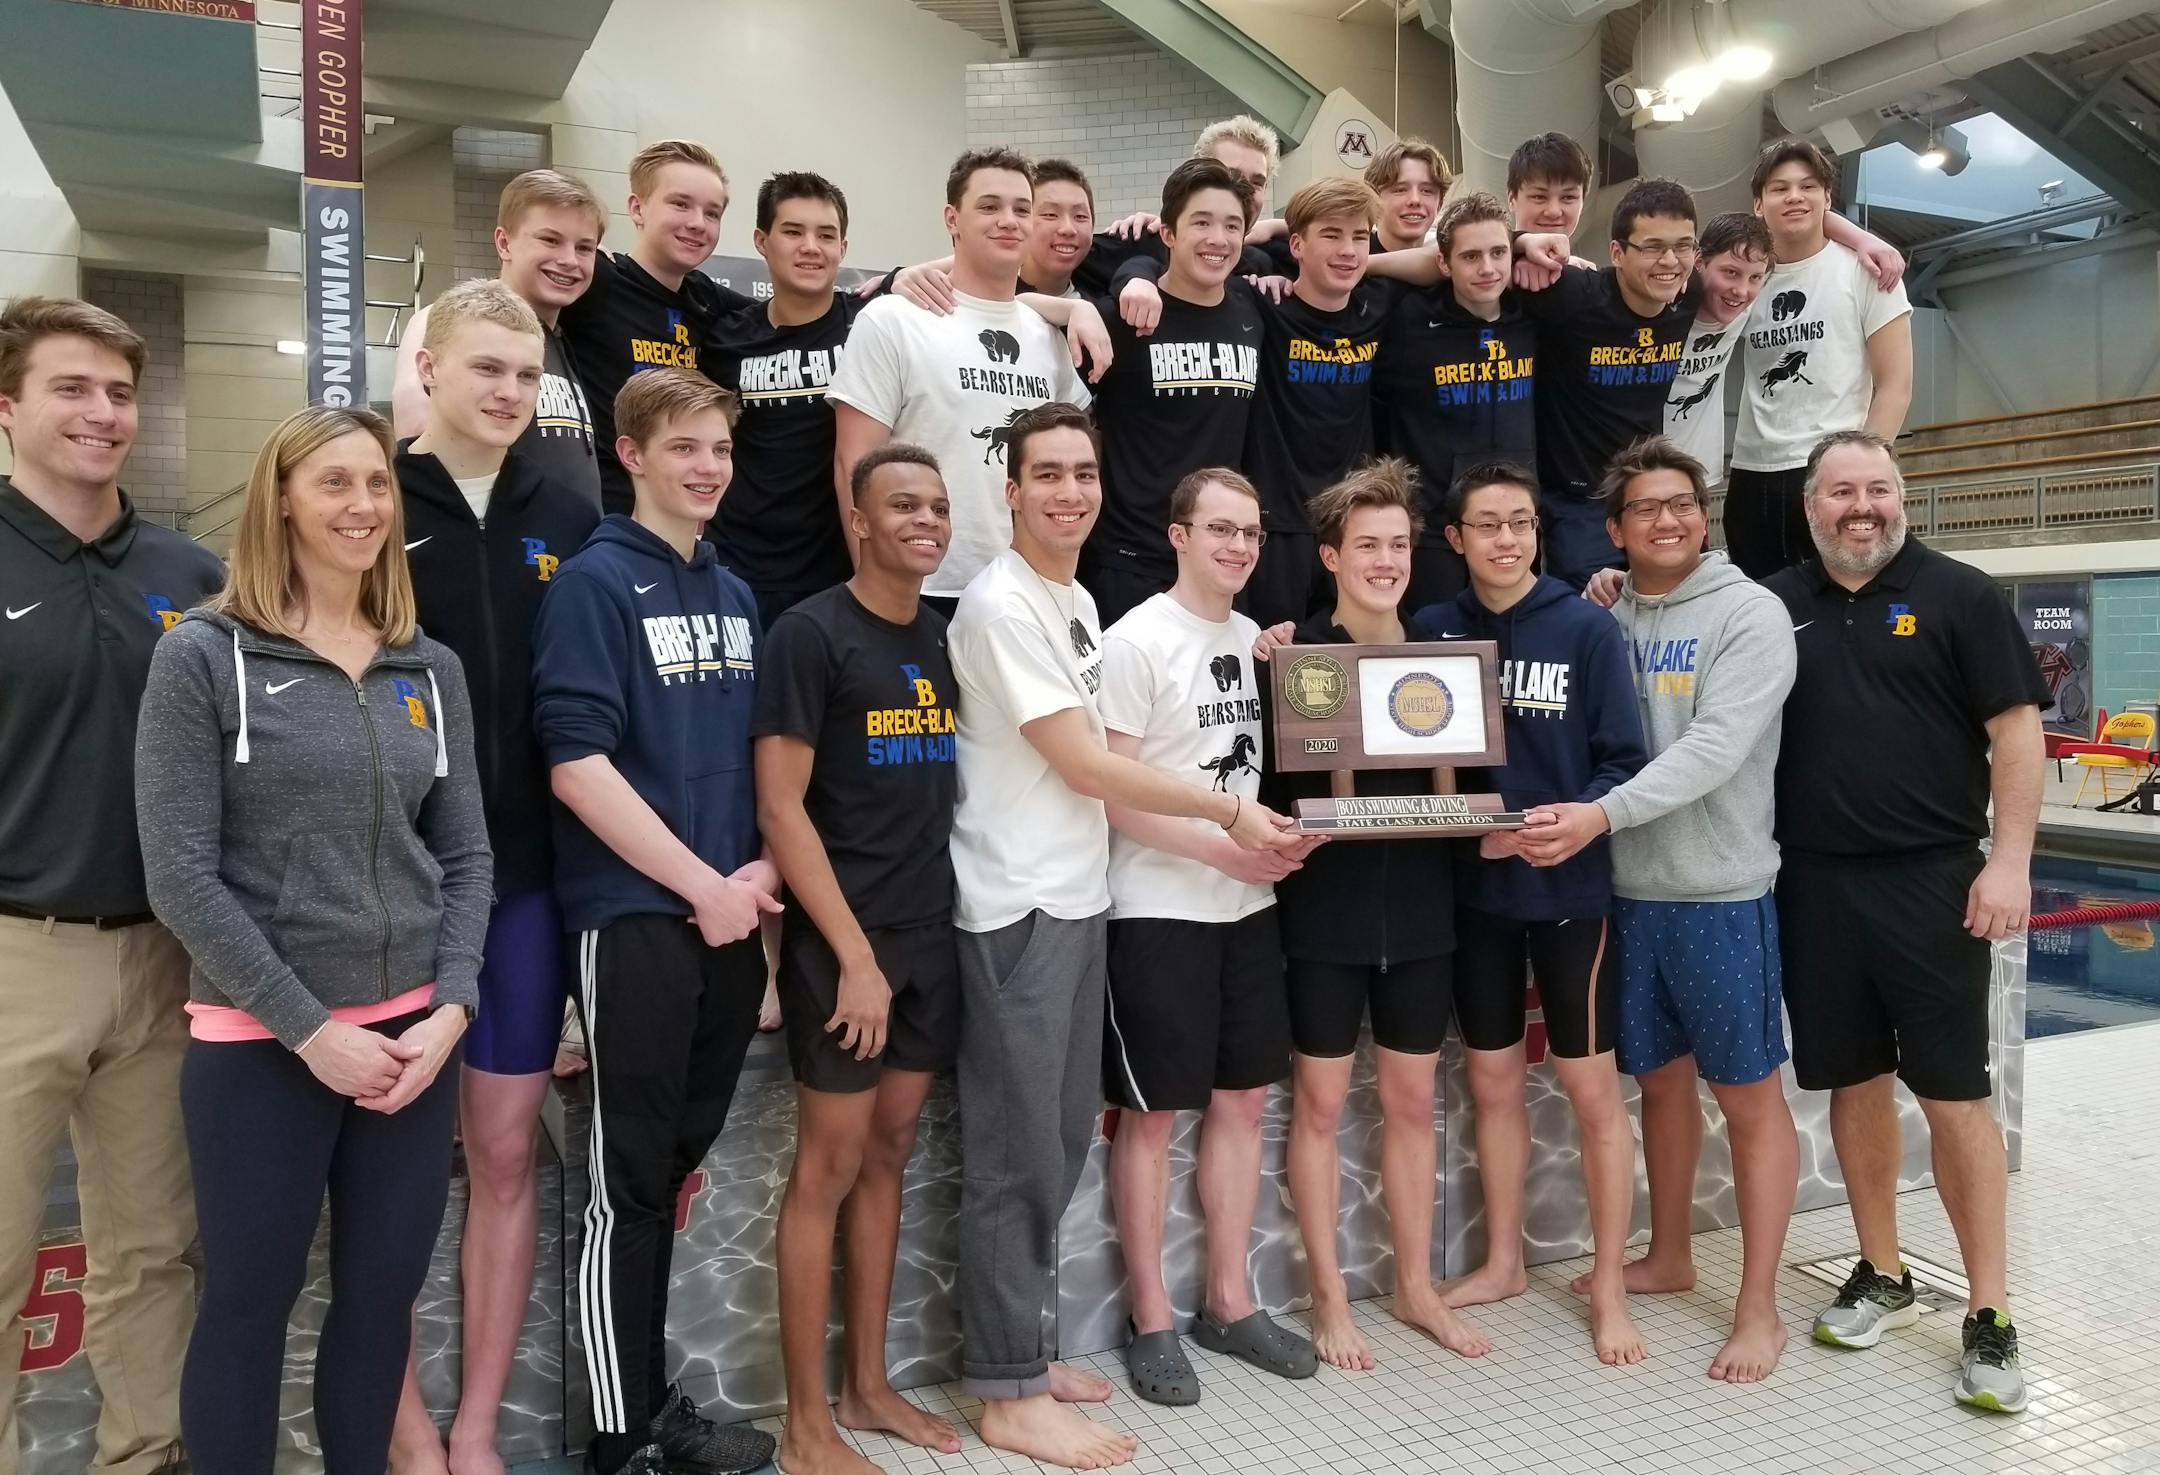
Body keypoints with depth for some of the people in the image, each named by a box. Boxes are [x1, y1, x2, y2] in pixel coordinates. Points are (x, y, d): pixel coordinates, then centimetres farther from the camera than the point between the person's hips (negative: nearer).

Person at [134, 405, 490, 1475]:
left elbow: (467, 856, 7)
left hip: (413, 1034, 4)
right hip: (258, 1042, -4)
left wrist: (449, 1008, -6)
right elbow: (179, 876, -10)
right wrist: (309, 1029, -13)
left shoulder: (431, 669, 8)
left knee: (383, 1294, 13)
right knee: (247, 1304, 9)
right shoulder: (202, 656, -5)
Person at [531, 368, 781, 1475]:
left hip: (731, 917, 7)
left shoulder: (736, 596, 13)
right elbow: (577, 762, -16)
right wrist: (704, 885, -15)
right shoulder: (593, 583, -7)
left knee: (677, 1165, 16)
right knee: (629, 1182, 2)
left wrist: (762, 868, 0)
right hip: (634, 919, -6)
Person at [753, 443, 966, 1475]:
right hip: (843, 940, -6)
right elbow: (780, 810, -14)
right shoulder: (810, 634, -10)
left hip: (932, 934, 7)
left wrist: (911, 941, 8)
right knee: (829, 1166, 1)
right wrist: (854, 953, -17)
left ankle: (866, 1386, 28)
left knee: (889, 1155, 14)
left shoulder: (946, 639, 10)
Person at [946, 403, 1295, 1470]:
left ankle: (1017, 1349, 29)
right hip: (1018, 908, -9)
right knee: (1018, 1152, -1)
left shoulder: (1079, 601, 14)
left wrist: (1226, 846, 9)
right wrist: (1229, 812, -7)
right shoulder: (999, 603, -14)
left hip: (1077, 900, 9)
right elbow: (1084, 767, -15)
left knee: (1060, 1140, 15)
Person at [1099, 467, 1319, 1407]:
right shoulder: (1137, 642, -11)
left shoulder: (1254, 639, 11)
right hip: (1160, 911, -7)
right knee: (1152, 1114, 3)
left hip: (1248, 903, 7)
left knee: (1243, 1100, 12)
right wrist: (1222, 848, -19)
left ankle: (1228, 1303, 27)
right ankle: (1151, 1321, 17)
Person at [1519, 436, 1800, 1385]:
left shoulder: (1750, 613, -8)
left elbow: (1714, 748, -21)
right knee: (1660, 1077, 17)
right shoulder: (1607, 619, 7)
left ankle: (1758, 1307, 15)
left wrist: (1601, 815, -30)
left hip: (1721, 892, -5)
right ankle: (1670, 1257, 34)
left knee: (1747, 1094, 4)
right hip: (1627, 889, 5)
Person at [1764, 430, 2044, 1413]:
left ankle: (1991, 1318, 13)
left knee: (1953, 1098, 0)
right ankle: (1882, 1277, 28)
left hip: (1930, 881, -3)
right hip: (1815, 884, 3)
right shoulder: (1775, 606, 8)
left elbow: (2016, 729, -3)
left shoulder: (1958, 594, 0)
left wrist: (2009, 861, -11)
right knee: (1854, 1085, 12)